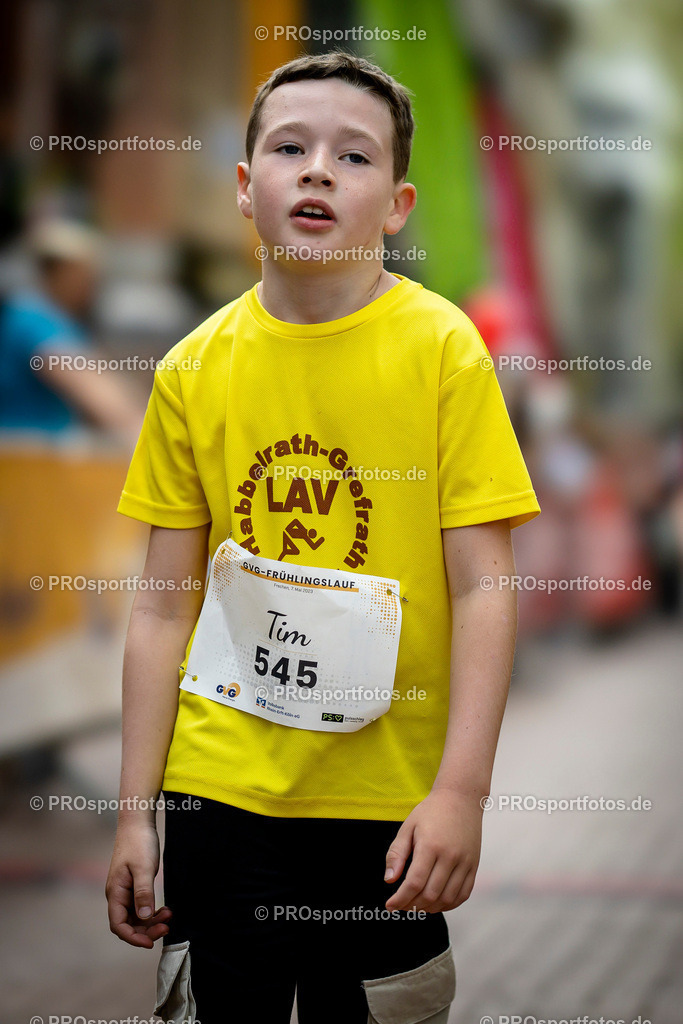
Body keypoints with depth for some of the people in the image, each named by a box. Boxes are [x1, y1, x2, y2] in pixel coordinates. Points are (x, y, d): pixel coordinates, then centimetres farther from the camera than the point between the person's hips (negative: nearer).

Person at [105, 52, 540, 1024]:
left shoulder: (441, 346, -6)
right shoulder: (195, 369, 1)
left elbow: (483, 586, -8)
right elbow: (164, 606, 5)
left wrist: (462, 791, -15)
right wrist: (135, 812, 3)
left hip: (390, 797, -2)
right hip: (223, 785, 2)